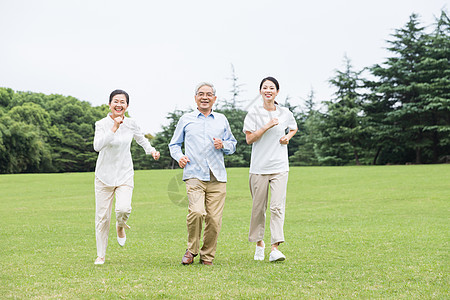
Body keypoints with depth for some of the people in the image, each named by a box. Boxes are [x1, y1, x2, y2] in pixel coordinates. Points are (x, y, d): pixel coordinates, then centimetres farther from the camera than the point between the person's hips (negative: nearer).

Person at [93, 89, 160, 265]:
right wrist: (114, 128, -32)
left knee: (124, 208, -23)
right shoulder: (102, 124, -9)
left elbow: (141, 139, 21)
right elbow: (97, 146, -26)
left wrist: (151, 150, 4)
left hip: (125, 175, 1)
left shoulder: (131, 124, 0)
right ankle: (101, 255, 19)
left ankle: (121, 226, 14)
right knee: (102, 217, 2)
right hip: (104, 176, -1)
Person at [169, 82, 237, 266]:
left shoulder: (222, 120, 18)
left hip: (217, 178, 2)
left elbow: (233, 145, 24)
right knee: (197, 212, -22)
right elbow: (174, 144, 21)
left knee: (214, 220, -2)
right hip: (194, 175, -2)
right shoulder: (186, 120, 13)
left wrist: (223, 145, 2)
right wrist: (179, 156, 1)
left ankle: (207, 256, 16)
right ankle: (192, 250, 0)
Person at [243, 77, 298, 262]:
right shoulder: (253, 113, 0)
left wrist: (288, 137, 7)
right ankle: (259, 243, 24)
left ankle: (275, 249, -15)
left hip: (280, 167, 1)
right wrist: (267, 126, -15)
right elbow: (249, 139, -5)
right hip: (259, 167, -1)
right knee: (259, 208, 5)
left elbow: (293, 129, 28)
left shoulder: (285, 113, 8)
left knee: (277, 206, -11)